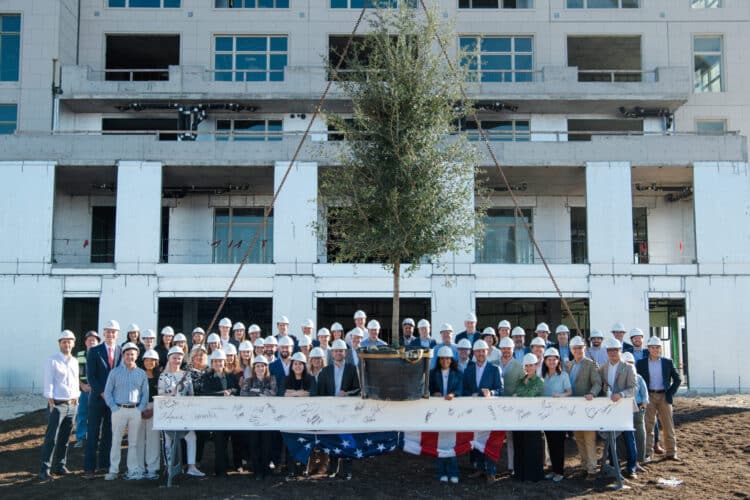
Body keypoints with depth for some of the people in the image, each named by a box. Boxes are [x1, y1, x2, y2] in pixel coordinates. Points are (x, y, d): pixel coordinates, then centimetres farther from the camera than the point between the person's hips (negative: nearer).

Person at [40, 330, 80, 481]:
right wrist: (51, 404, -12)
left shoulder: (75, 362, 13)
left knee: (64, 438, 10)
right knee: (51, 438, -8)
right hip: (57, 404, -6)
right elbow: (48, 384, -8)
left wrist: (76, 400, 11)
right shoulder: (52, 361, -5)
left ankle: (60, 466, 18)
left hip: (72, 405, 6)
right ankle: (45, 470, -4)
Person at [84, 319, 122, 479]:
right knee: (93, 434, 0)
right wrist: (102, 393, -13)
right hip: (97, 398, -2)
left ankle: (105, 464, 18)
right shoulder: (94, 351, -1)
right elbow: (90, 376, -6)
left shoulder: (121, 351, 4)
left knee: (109, 433, 9)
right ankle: (89, 468, 4)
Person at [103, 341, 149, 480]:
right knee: (116, 441, 0)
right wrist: (114, 407, -5)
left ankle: (133, 470, 8)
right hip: (119, 410, -1)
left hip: (136, 411, 1)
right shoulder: (115, 372, 4)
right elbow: (107, 392, 4)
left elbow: (145, 393, 10)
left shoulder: (142, 373, 9)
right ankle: (113, 470, 6)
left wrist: (141, 409, -2)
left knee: (134, 442, 4)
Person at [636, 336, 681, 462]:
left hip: (664, 396, 1)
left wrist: (671, 393, -1)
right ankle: (648, 453, 5)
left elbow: (677, 379, 8)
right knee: (648, 426, 1)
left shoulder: (668, 362, 6)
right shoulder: (641, 363, 4)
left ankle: (671, 452, 11)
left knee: (668, 425, 3)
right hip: (649, 397, -1)